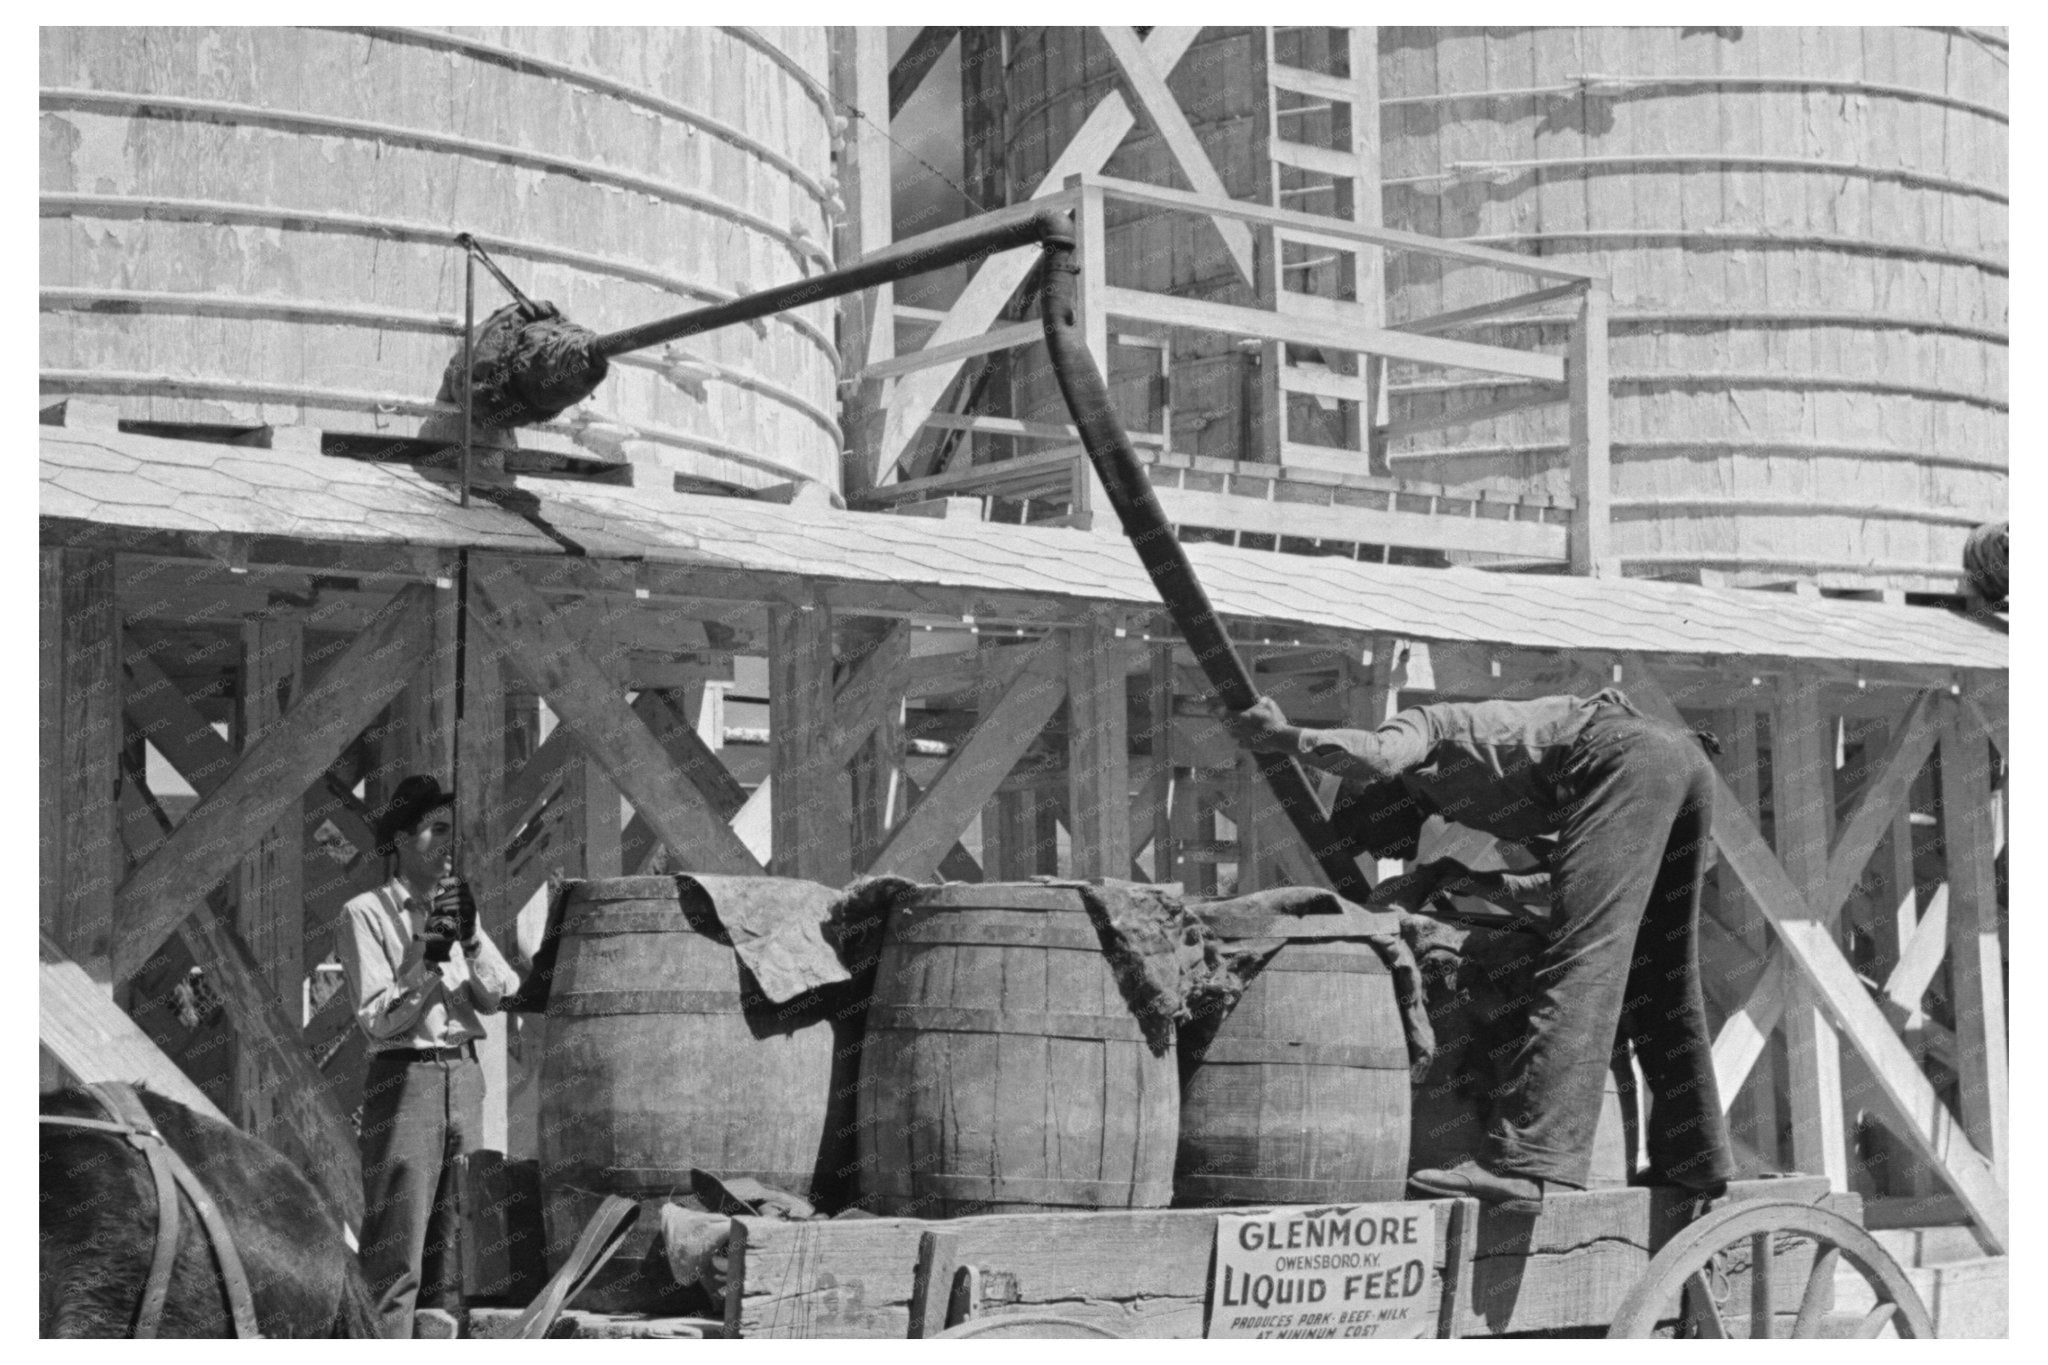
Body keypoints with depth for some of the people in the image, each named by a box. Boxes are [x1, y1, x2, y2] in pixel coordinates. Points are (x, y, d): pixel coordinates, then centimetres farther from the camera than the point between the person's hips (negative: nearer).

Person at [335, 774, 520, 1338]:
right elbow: (377, 1021, -8)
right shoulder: (367, 912, -1)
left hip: (465, 1074, 6)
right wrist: (423, 952, -16)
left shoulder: (455, 905, 17)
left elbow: (495, 998, 8)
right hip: (404, 1075, -6)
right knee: (396, 1258, -10)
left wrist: (469, 939, -7)